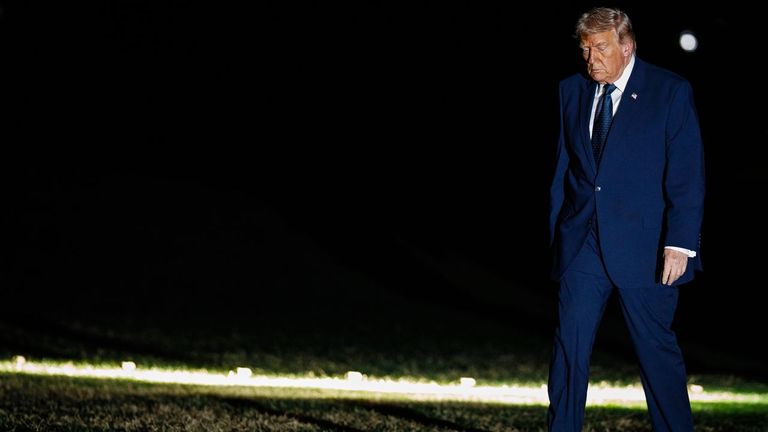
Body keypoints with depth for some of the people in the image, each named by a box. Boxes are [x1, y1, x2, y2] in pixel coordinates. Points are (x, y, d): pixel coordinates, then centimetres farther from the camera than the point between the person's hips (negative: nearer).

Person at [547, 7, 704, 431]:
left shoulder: (671, 92, -4)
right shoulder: (572, 90, 9)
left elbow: (687, 175, -7)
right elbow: (563, 168, 13)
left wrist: (680, 244, -13)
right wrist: (556, 231, 9)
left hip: (644, 247, -3)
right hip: (582, 244, 3)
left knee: (657, 346, 5)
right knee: (569, 344, 1)